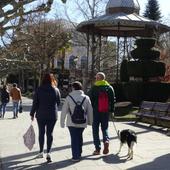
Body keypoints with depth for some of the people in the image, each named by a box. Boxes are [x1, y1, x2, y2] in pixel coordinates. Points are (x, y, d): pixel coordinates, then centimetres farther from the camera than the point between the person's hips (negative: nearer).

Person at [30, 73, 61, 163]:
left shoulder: (39, 90, -6)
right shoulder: (56, 90, -3)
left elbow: (35, 103, -5)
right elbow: (58, 102, 5)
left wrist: (32, 113, 4)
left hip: (41, 115, 0)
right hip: (52, 115, 0)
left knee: (41, 133, 12)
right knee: (50, 133, 5)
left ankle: (41, 152, 21)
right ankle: (48, 153, -5)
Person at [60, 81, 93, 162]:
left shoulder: (69, 97, -6)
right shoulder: (86, 98, 1)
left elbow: (64, 111, -4)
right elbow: (90, 111, 5)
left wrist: (62, 122, 5)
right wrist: (90, 121, 16)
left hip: (72, 123, -3)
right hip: (82, 123, 3)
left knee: (74, 139, 4)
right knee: (80, 137, 19)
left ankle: (75, 156, 3)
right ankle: (79, 154, 26)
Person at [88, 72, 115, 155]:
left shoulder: (93, 88, -6)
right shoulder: (110, 88, 5)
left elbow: (90, 100, -6)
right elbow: (113, 100, 5)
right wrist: (112, 110, 10)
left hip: (96, 112, -3)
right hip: (106, 112, 3)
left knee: (95, 129, 7)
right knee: (105, 128, 16)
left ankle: (97, 149, 8)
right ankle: (106, 140, -13)